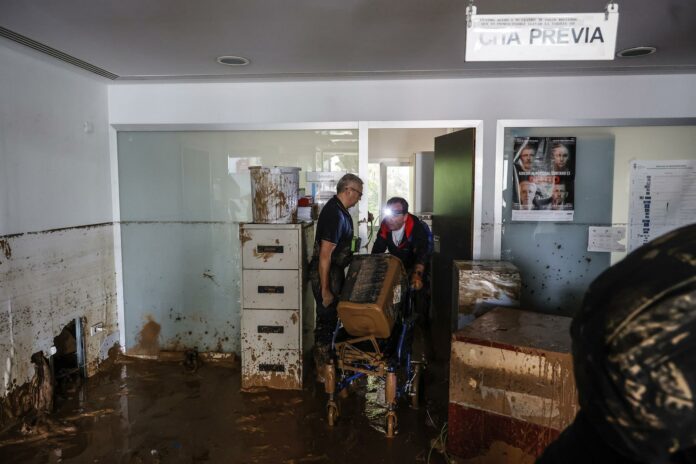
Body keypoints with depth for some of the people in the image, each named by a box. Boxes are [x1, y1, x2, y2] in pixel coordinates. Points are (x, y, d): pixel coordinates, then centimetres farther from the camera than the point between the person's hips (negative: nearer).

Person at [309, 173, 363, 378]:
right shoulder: (335, 214, -25)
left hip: (335, 271, 10)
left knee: (333, 317, 20)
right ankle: (322, 371, 15)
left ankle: (328, 359, 36)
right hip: (325, 274, -10)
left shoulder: (339, 210, 8)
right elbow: (324, 255, -27)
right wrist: (325, 290, -25)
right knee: (326, 320, 1)